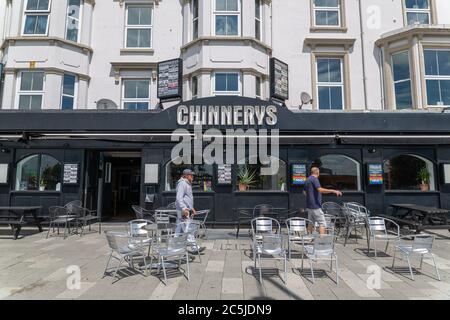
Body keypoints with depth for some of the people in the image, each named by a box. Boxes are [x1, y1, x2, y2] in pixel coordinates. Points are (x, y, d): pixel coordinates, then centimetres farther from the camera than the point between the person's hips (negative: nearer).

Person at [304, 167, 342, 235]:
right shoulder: (315, 179, -11)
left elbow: (305, 192, 26)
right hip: (315, 206, -9)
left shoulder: (307, 180, 16)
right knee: (322, 223, -6)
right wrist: (333, 191, -27)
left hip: (309, 206, 9)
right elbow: (320, 189, -26)